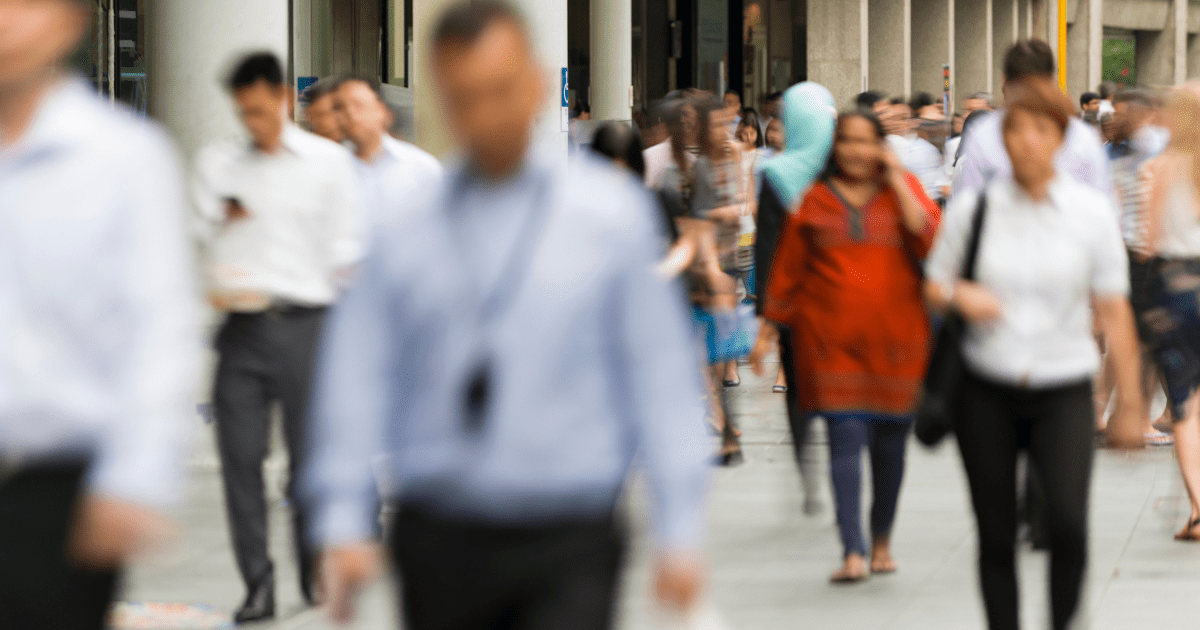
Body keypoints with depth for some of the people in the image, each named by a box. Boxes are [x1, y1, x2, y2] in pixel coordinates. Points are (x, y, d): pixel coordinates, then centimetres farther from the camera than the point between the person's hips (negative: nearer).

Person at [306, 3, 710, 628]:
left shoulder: (612, 213, 1)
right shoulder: (401, 235, 3)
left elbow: (659, 368, 2)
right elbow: (355, 378, 2)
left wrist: (680, 532, -1)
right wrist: (343, 526, -7)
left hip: (568, 552, -2)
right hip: (441, 545, 2)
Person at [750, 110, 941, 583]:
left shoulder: (904, 190, 6)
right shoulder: (816, 200, 6)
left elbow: (929, 238, -13)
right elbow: (788, 270, 11)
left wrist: (896, 180, -10)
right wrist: (769, 331, 9)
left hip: (895, 339, 1)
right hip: (833, 342, -1)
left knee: (890, 443, 7)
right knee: (847, 438, -11)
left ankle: (881, 539, 26)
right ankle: (852, 551, -14)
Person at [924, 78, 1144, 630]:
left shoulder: (1091, 211, 0)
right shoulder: (973, 208, 2)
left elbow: (1113, 309, 2)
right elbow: (933, 286, 11)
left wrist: (1129, 400, 2)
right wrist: (961, 296, -13)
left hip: (1063, 390, -1)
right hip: (987, 392, 1)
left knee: (1067, 519, -20)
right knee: (996, 537, 3)